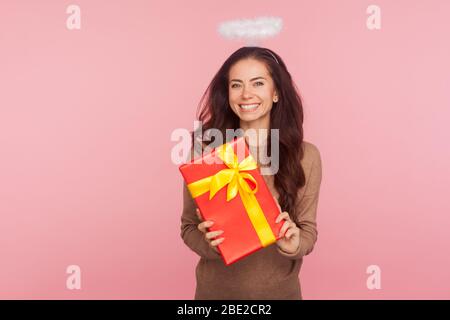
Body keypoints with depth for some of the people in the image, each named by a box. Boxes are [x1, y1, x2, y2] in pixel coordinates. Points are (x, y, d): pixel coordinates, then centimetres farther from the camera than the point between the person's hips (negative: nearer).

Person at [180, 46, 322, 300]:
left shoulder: (306, 155, -11)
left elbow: (309, 231, -4)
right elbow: (189, 227, -4)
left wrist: (294, 245, -23)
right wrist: (208, 242, -23)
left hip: (279, 290, 1)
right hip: (215, 290, 0)